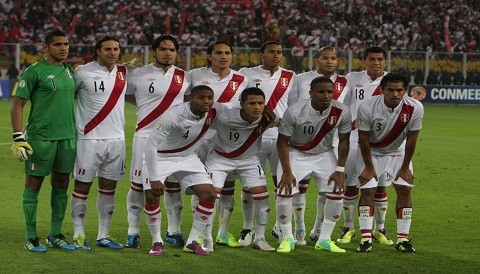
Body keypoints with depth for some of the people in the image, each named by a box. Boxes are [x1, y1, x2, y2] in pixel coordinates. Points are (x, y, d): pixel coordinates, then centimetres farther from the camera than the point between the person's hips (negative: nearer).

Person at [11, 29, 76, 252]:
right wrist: (18, 137, -13)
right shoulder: (34, 72, -7)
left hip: (68, 137, 6)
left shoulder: (69, 71, 12)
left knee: (61, 185, 9)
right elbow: (18, 105, -7)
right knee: (34, 183, 0)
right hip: (41, 138, -6)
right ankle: (31, 236, 7)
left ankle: (55, 235, 18)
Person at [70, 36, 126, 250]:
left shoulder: (124, 72, 9)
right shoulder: (83, 72, -6)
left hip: (116, 138, 5)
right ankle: (79, 235, 8)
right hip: (89, 138, -5)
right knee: (82, 186, 0)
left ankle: (103, 236, 17)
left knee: (108, 187, 9)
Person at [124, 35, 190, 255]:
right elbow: (124, 95, 11)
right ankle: (132, 232, 10)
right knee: (138, 185, -1)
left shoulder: (183, 77, 9)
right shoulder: (139, 75, -2)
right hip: (146, 136, -3)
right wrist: (146, 106, 4)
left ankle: (173, 231, 18)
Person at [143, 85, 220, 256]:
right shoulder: (173, 115, -32)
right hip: (161, 157, -5)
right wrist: (154, 179, -28)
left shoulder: (213, 113, -15)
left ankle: (193, 242, 2)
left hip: (188, 158, 5)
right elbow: (151, 144, -29)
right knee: (152, 195, -20)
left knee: (209, 194, -8)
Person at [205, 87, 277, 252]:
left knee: (262, 194, -7)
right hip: (220, 157, -3)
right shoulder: (224, 118, -34)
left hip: (249, 159, 3)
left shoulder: (267, 119, -23)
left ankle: (259, 238, 7)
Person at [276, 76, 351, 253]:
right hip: (296, 154, -3)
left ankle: (324, 240, 8)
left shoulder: (342, 112, -20)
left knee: (336, 194, -8)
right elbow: (282, 142, -17)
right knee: (284, 192, -16)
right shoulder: (295, 112, -28)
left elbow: (344, 141, -5)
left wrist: (340, 170, -8)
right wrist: (287, 172, -20)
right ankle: (287, 238, 3)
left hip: (324, 154, 3)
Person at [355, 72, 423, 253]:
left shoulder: (415, 108, -25)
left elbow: (411, 140, -14)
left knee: (405, 189, -6)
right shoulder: (367, 108, -30)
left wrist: (405, 167, -7)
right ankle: (366, 239, -5)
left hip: (398, 152, 2)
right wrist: (369, 167, -11)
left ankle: (403, 239, 2)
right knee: (367, 190, -10)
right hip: (371, 152, -2)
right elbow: (364, 140, -18)